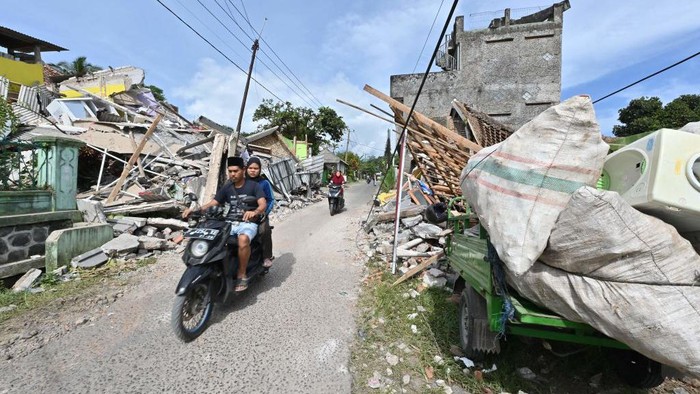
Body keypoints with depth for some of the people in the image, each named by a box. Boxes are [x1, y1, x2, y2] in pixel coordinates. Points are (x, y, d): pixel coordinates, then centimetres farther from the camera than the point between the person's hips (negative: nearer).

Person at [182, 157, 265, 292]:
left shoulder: (253, 186, -2)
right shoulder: (227, 187, 13)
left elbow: (263, 204, -16)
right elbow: (212, 203, 8)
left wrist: (254, 212, -39)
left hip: (248, 223, -5)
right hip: (230, 223, 5)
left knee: (243, 240, -37)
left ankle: (242, 275, -20)